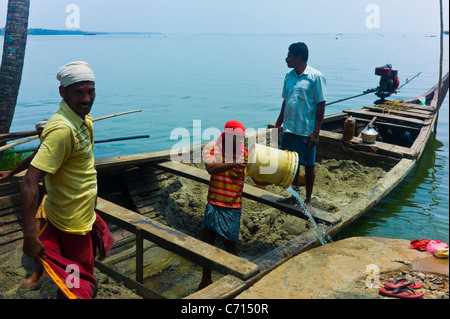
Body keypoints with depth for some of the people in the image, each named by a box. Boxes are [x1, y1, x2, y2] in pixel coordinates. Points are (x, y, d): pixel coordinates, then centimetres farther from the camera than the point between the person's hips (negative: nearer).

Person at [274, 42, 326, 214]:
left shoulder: (316, 77, -10)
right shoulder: (289, 76, 9)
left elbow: (321, 105, -11)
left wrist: (315, 133, -15)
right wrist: (278, 124, 15)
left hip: (306, 131, -6)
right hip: (289, 129, 6)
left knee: (309, 165, 7)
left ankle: (308, 201, 22)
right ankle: (295, 195, 32)